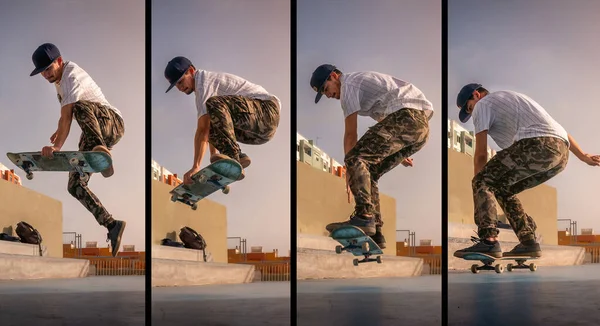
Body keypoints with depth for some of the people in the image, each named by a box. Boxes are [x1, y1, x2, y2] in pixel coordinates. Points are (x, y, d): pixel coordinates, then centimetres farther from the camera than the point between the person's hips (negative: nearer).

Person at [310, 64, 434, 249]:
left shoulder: (347, 85, 4)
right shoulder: (362, 82, 33)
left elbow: (350, 134, 2)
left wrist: (349, 169, 7)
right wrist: (399, 154, 39)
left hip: (406, 116, -10)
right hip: (421, 124, 10)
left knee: (356, 158, -16)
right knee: (368, 172, 11)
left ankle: (364, 218, -26)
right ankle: (374, 233, 6)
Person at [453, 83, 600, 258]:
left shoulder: (482, 105, 15)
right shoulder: (514, 100, 39)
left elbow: (480, 154, 10)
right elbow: (555, 129, 35)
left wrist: (480, 188, 19)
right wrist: (583, 156, 34)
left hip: (538, 145, -8)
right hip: (562, 151, 8)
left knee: (482, 182, -4)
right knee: (503, 188, 22)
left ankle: (488, 241, -19)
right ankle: (528, 242, 15)